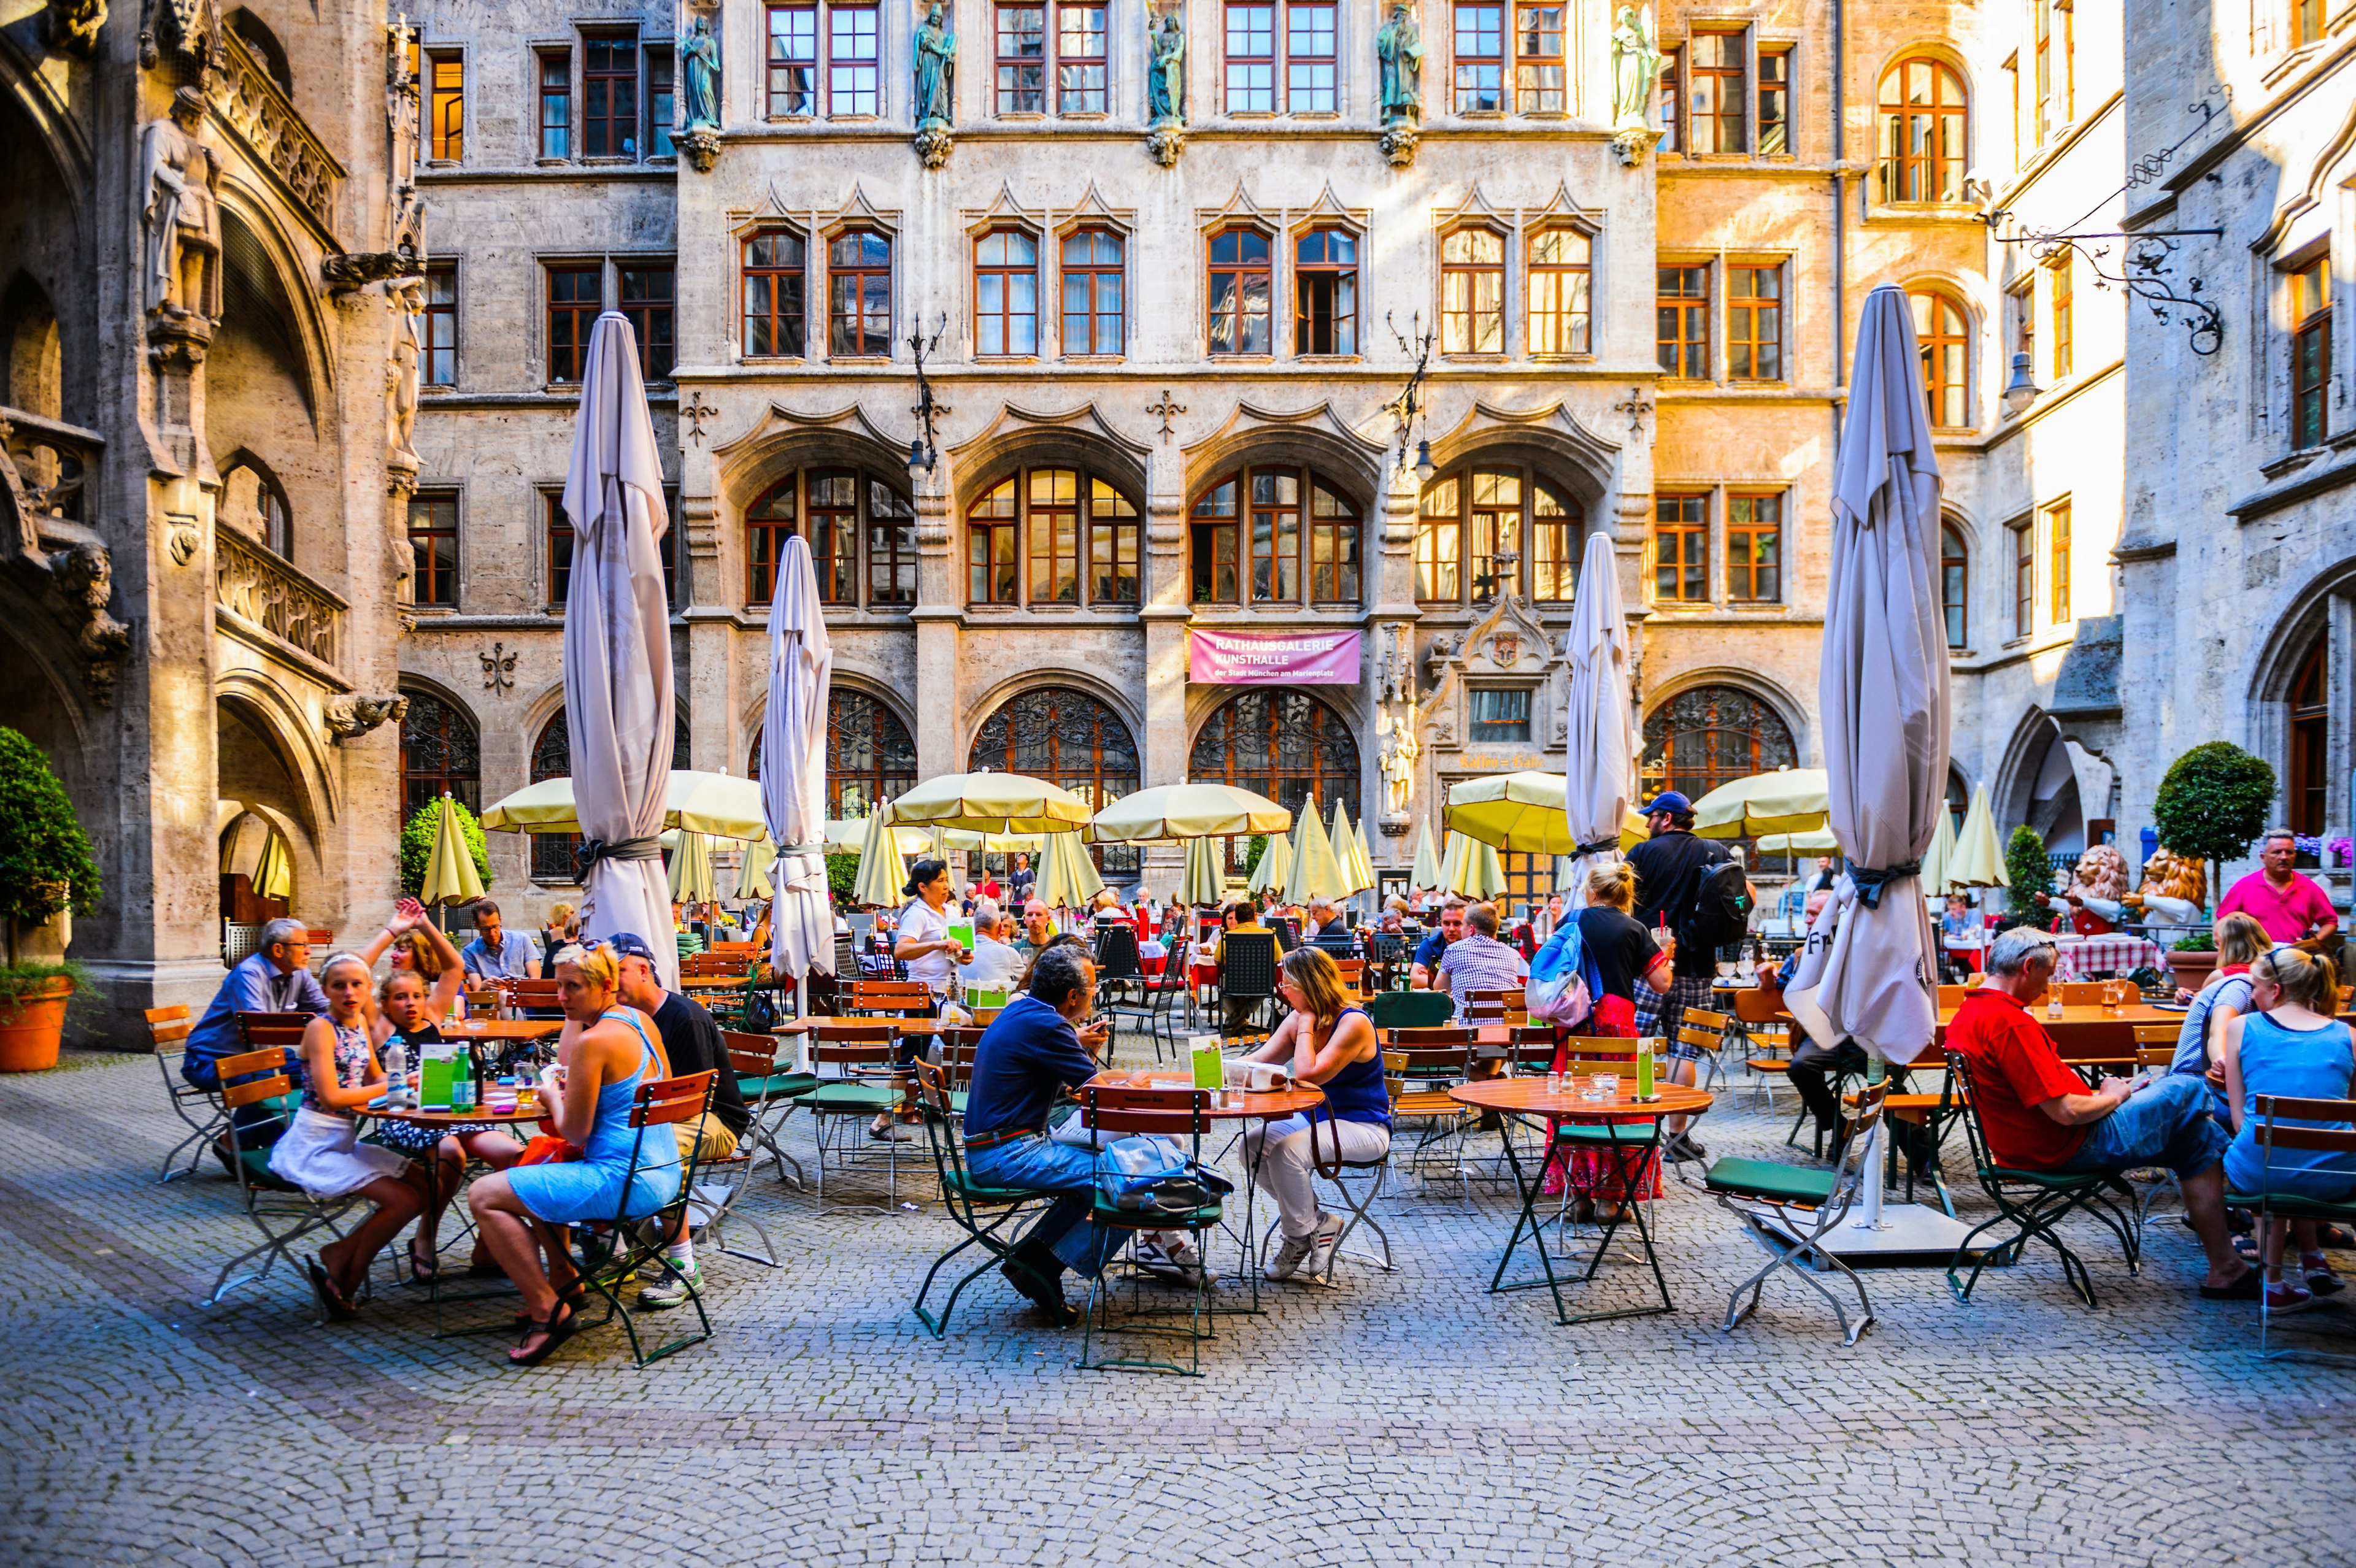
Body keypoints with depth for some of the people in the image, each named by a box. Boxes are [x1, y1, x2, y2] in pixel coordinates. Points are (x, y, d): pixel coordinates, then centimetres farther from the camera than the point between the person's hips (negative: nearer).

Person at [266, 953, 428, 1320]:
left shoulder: (359, 1022, 9)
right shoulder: (321, 1028, -14)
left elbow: (375, 1076, 21)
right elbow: (330, 1097, -22)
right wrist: (390, 1088, -15)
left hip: (346, 1139, 9)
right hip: (313, 1146, -9)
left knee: (423, 1185, 4)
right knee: (403, 1200, -17)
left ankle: (337, 1256, 8)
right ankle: (346, 1285, 3)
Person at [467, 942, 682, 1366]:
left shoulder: (594, 1041, -19)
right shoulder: (641, 1020, 7)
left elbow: (575, 1133, -14)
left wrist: (551, 1094, 6)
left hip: (624, 1182, -10)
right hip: (663, 1172, 10)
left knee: (484, 1195, -4)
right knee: (535, 1173, 32)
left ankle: (549, 1311, -2)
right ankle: (565, 1284, 36)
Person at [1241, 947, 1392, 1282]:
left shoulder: (1354, 1023, -21)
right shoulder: (1297, 1020, 4)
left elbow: (1307, 1074, -29)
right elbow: (1257, 1062, 1)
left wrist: (1307, 1023, -20)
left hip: (1363, 1127, -8)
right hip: (1315, 1118, 8)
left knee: (1286, 1151, -31)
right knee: (1252, 1144, -13)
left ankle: (1300, 1237, -6)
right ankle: (1316, 1221, 1)